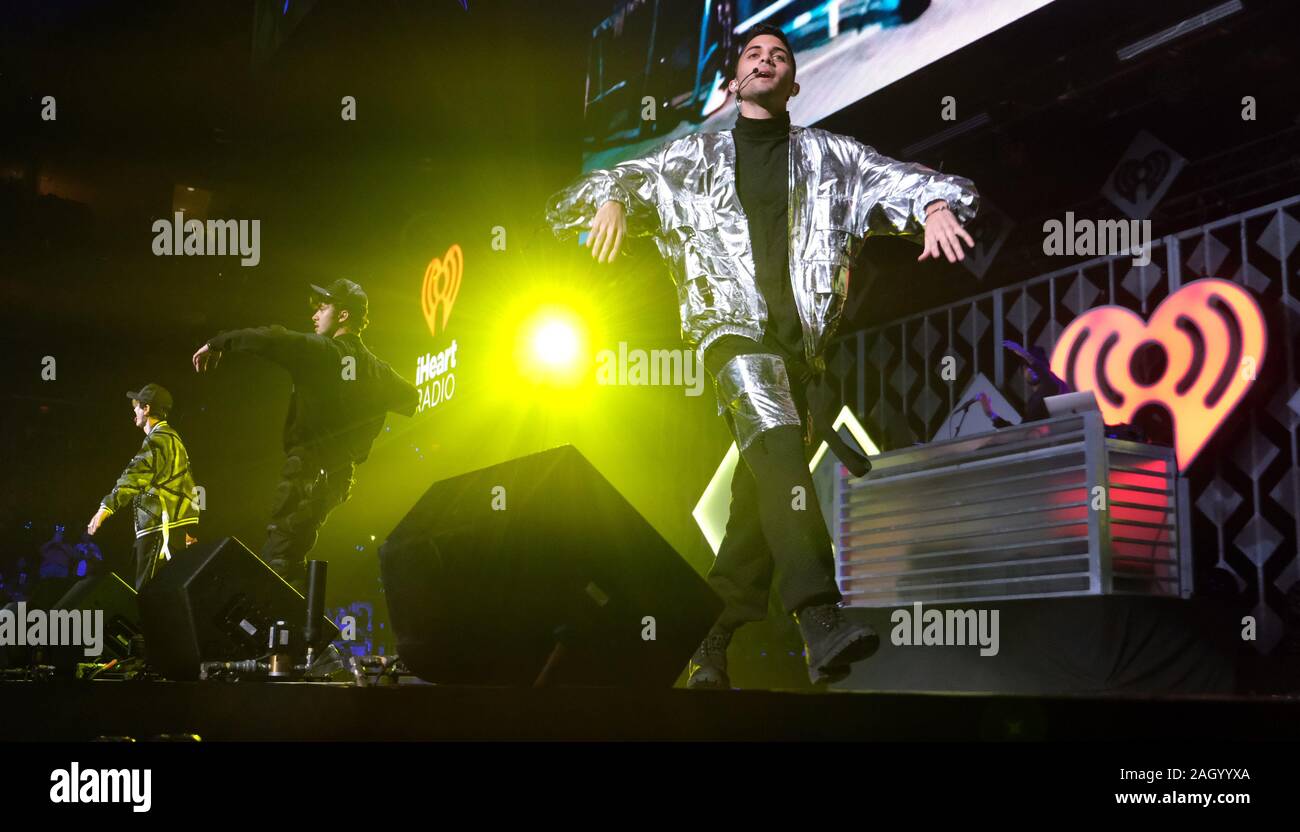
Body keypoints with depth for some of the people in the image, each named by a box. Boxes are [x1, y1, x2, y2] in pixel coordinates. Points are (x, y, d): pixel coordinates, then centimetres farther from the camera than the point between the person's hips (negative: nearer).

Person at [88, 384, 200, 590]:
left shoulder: (157, 440, -10)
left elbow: (135, 477, -26)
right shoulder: (173, 438, 23)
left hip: (160, 528, -10)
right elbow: (189, 486, 28)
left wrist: (106, 508, -36)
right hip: (178, 525, 10)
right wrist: (191, 528, 31)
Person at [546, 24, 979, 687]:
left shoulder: (831, 156, 20)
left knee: (763, 485, -2)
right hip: (734, 327, -2)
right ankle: (821, 620, -39)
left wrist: (936, 203, -13)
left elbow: (898, 180, 9)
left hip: (804, 336, 3)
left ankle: (713, 643, 7)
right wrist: (612, 200, -5)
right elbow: (623, 179, 19)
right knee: (777, 447, -27)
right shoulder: (693, 158, 21)